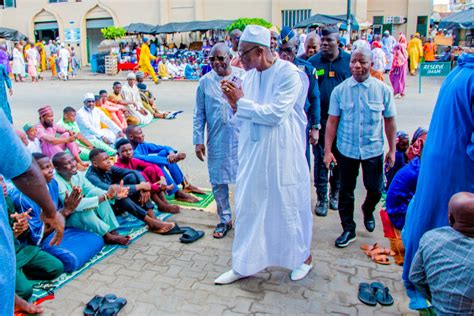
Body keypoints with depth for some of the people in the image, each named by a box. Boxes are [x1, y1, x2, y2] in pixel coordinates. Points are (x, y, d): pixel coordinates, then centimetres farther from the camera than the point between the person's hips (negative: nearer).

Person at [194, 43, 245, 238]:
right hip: (216, 140, 2)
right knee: (218, 182, 8)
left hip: (241, 138, -2)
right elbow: (199, 114, 6)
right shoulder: (205, 82, 4)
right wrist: (198, 140, 3)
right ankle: (225, 219, 26)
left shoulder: (243, 76, -1)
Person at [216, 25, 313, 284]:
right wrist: (235, 104, -9)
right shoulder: (249, 75, 5)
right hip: (252, 155, 6)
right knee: (246, 209, 10)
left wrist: (241, 102, -15)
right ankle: (243, 265, 26)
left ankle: (304, 257, 35)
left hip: (282, 156, -6)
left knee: (289, 206, 10)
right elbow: (245, 114, 11)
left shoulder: (288, 73, -14)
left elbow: (275, 114, -22)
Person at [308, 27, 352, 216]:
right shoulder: (313, 62, 2)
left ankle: (335, 193, 30)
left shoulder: (349, 61, 2)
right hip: (320, 120, -1)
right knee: (320, 158, 3)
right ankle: (322, 198, 15)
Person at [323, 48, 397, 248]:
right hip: (346, 149, 0)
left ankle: (368, 211, 46)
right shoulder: (340, 90, -6)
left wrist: (392, 150, 2)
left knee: (375, 190, 12)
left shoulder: (383, 90, -5)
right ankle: (348, 230, 27)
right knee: (346, 191, 9)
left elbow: (389, 121, 1)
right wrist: (328, 151, -8)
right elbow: (332, 121, -5)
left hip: (373, 149, 0)